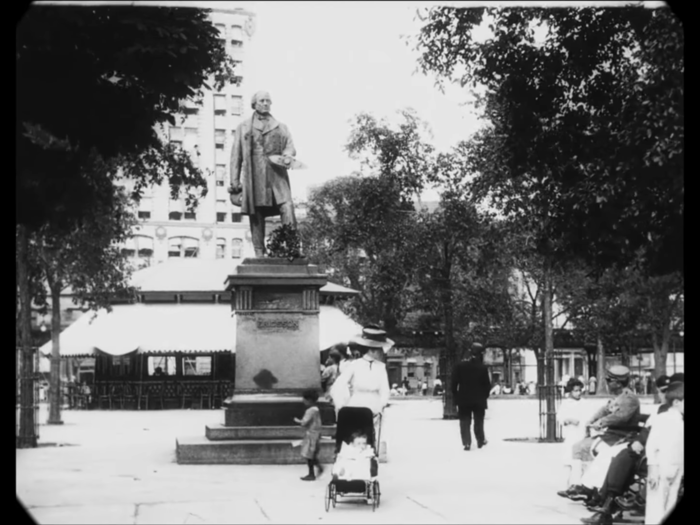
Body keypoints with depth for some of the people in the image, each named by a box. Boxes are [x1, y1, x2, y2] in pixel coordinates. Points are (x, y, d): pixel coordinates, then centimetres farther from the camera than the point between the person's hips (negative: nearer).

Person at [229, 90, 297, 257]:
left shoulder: (281, 127, 22)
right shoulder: (244, 127, 19)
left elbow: (290, 146, 12)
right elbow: (236, 155, 15)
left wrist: (288, 155, -14)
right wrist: (235, 181, 6)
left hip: (277, 175, 0)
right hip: (254, 176, 0)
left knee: (287, 207, -20)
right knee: (256, 215, -3)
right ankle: (259, 253, 0)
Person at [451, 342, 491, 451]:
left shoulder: (460, 366, -4)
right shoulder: (482, 368, -8)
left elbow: (454, 383, -4)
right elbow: (487, 385, -6)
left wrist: (456, 396, 4)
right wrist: (485, 395, 9)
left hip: (464, 398, 0)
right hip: (479, 399, 0)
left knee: (465, 421, 4)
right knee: (478, 420, 15)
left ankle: (466, 442, -5)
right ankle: (480, 440, 22)